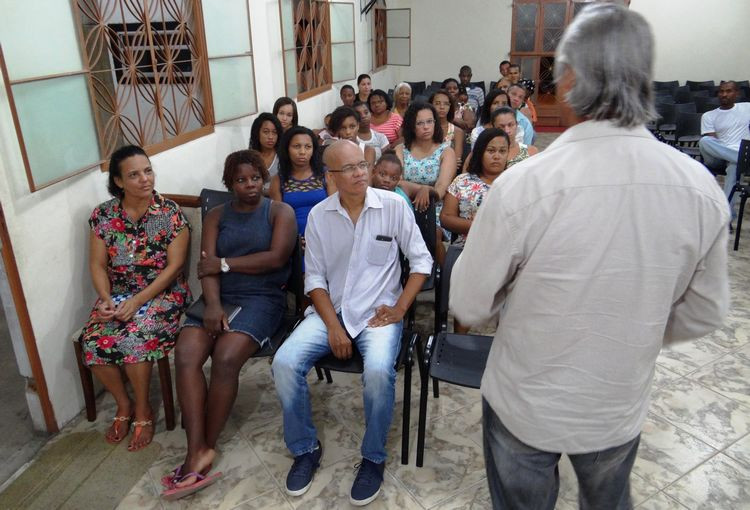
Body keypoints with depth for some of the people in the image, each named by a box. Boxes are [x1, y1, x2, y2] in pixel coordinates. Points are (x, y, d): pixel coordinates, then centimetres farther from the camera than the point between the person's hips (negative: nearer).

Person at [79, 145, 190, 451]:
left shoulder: (170, 213, -9)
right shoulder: (103, 215, 1)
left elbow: (174, 266, -12)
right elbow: (97, 265, 4)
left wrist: (137, 301, -19)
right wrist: (106, 299, -14)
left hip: (163, 294, -3)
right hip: (117, 295, 4)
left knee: (132, 340, -29)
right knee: (93, 343, -21)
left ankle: (142, 411, -3)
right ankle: (123, 404, 7)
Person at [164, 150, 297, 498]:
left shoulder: (280, 212, 6)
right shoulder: (216, 216, 16)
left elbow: (276, 258, -10)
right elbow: (207, 266, 2)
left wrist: (225, 263, -5)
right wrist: (213, 305, -16)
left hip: (263, 298, -3)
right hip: (219, 297, 4)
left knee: (226, 358, -28)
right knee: (186, 355, -23)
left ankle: (206, 447, -10)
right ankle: (197, 451, -20)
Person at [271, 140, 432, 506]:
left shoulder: (393, 205, -4)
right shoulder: (318, 215, 1)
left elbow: (421, 261, 0)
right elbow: (315, 277, 2)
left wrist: (399, 308, -9)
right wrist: (333, 326, -10)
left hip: (378, 312, -2)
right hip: (330, 310, 3)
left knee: (378, 371, -31)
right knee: (284, 363, -19)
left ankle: (374, 458, -4)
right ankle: (305, 449, 5)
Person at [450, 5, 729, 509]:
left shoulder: (522, 186, -28)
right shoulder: (703, 189, -15)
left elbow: (468, 305, -16)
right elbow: (703, 314, -1)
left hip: (526, 406, -3)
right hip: (622, 408, 4)